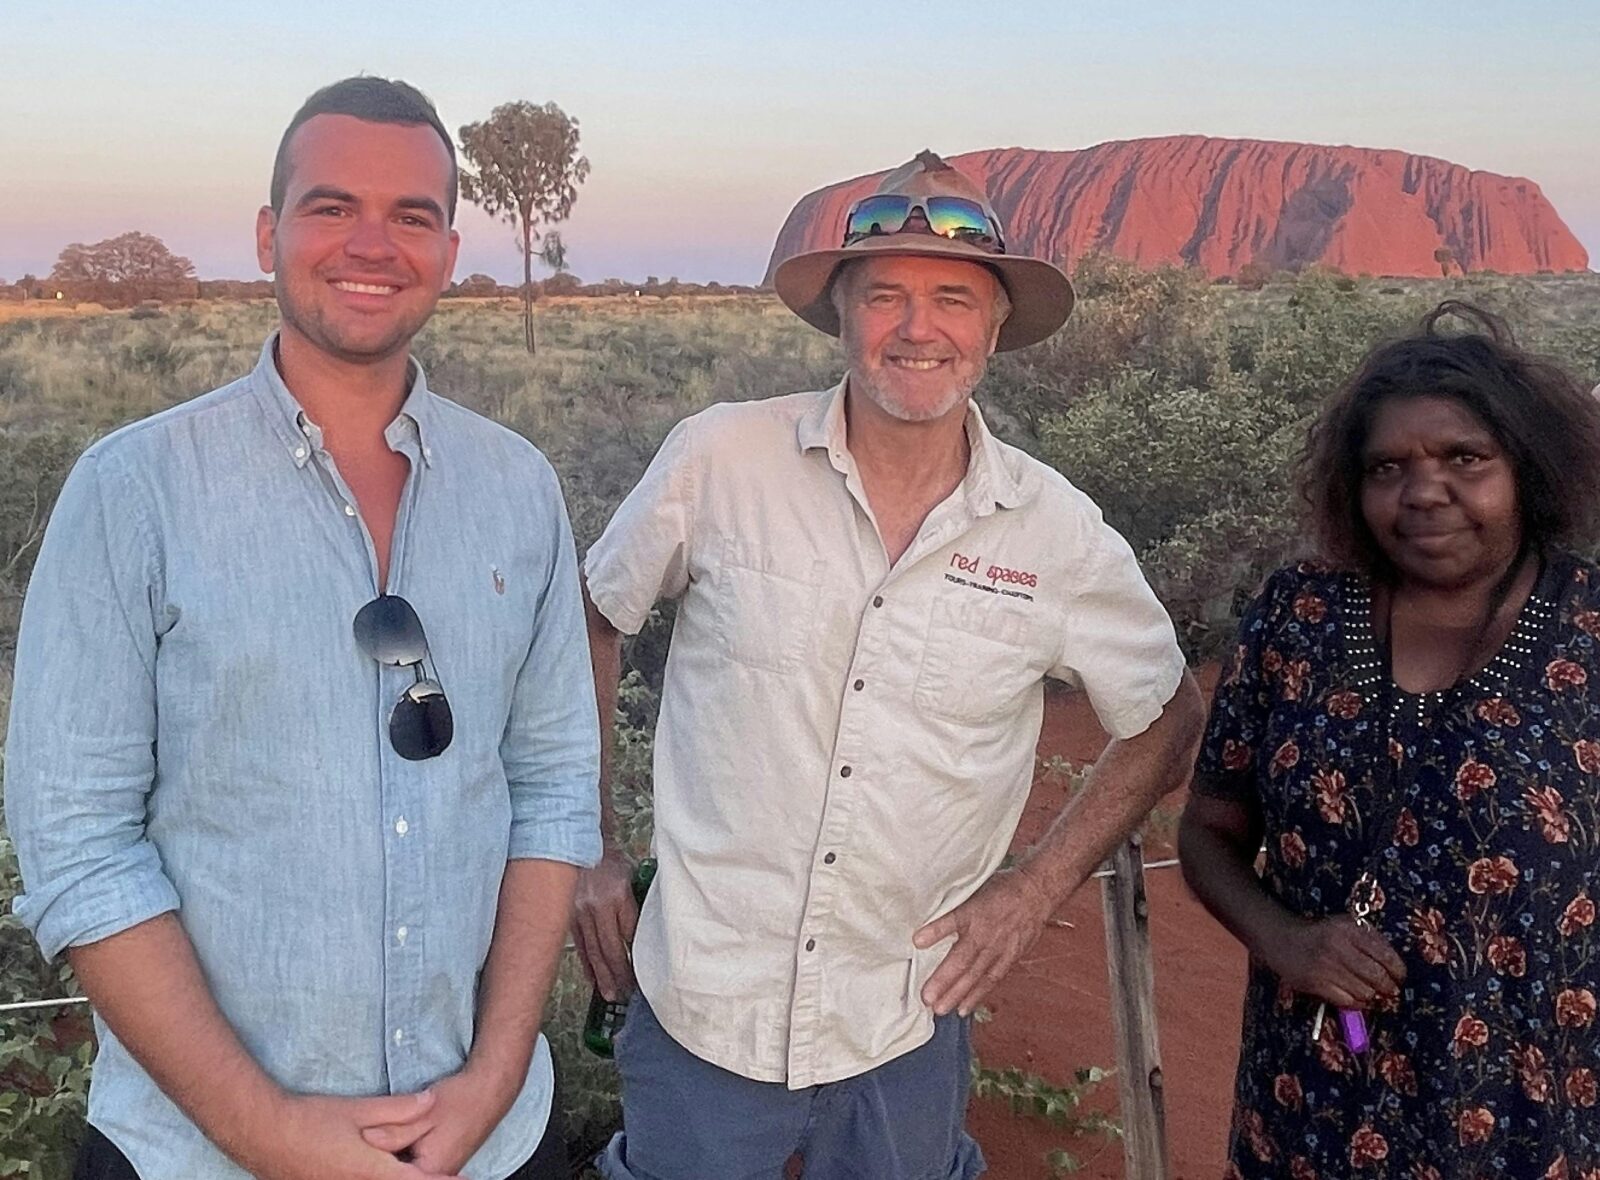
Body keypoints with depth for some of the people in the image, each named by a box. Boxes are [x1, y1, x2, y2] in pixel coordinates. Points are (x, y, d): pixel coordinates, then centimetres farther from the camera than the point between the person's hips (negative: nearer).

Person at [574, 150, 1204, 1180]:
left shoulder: (1059, 533, -6)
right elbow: (589, 622, 4)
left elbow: (1169, 721, 8)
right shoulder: (719, 461, -11)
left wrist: (1039, 886, 0)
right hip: (700, 1007, -1)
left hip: (905, 1031, 2)